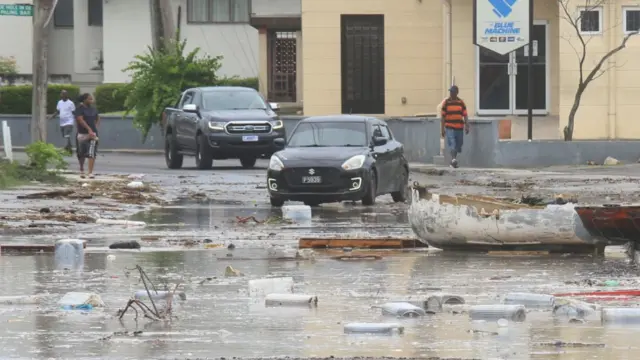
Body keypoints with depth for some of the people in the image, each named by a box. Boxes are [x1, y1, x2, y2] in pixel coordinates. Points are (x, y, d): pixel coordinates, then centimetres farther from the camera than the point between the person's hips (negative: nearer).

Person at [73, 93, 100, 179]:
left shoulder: (93, 109, 10)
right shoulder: (80, 109, -5)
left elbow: (98, 118, 26)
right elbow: (80, 120, -16)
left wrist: (96, 127, 11)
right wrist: (89, 129, -22)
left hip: (92, 133, 3)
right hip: (82, 133, -3)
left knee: (92, 153, -10)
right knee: (81, 154, 9)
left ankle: (91, 173, -12)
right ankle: (82, 170, 30)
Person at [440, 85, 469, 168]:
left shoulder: (461, 102, 7)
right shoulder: (446, 102, 2)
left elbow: (465, 116, 6)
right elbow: (443, 116, 3)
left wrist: (467, 126, -4)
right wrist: (442, 128, -1)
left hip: (459, 128, 3)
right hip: (449, 128, -3)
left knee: (458, 146, 10)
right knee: (452, 145, -18)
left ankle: (453, 161, 24)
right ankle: (454, 159, -30)